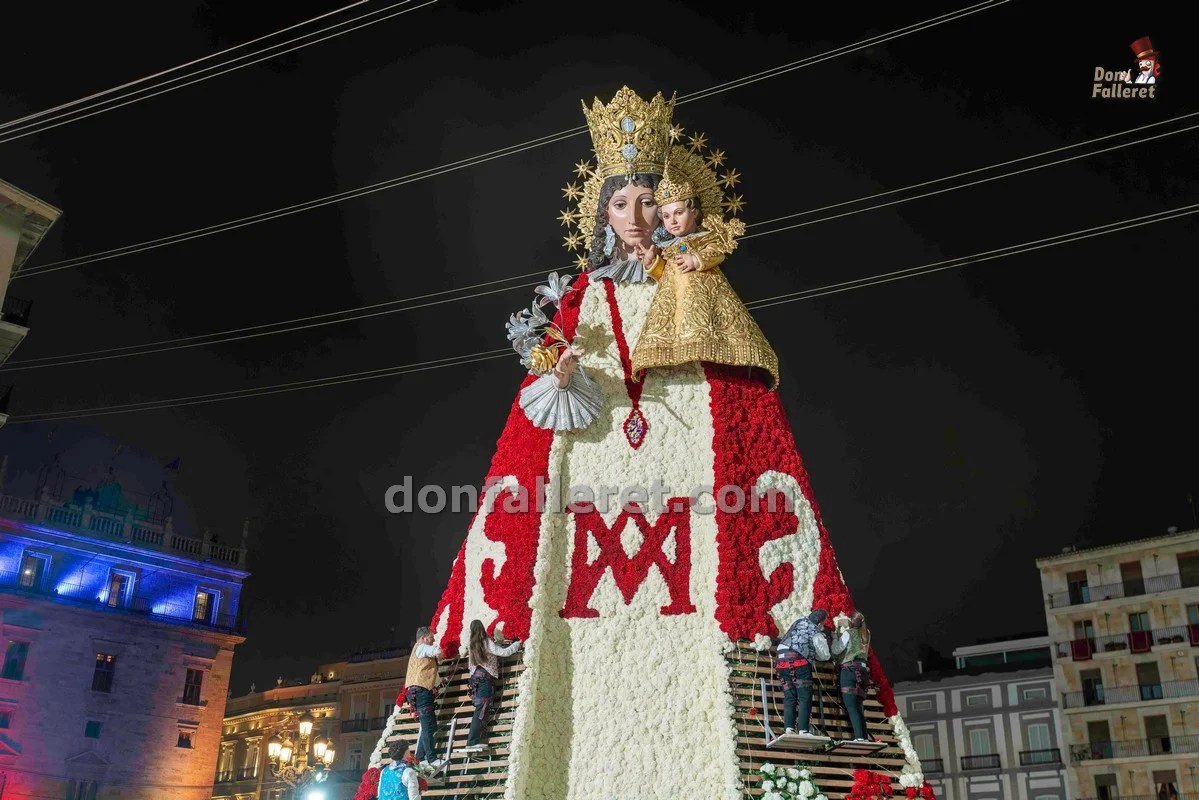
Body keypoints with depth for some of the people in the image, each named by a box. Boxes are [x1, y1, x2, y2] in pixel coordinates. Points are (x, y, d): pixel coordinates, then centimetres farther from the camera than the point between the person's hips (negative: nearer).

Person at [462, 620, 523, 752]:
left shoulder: (472, 644, 11)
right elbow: (504, 652, -11)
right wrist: (517, 643, 2)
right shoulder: (487, 643, -8)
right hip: (486, 677, -7)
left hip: (475, 676, 7)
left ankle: (472, 741, 3)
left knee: (479, 709, 10)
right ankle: (472, 743, -16)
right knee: (481, 710, -9)